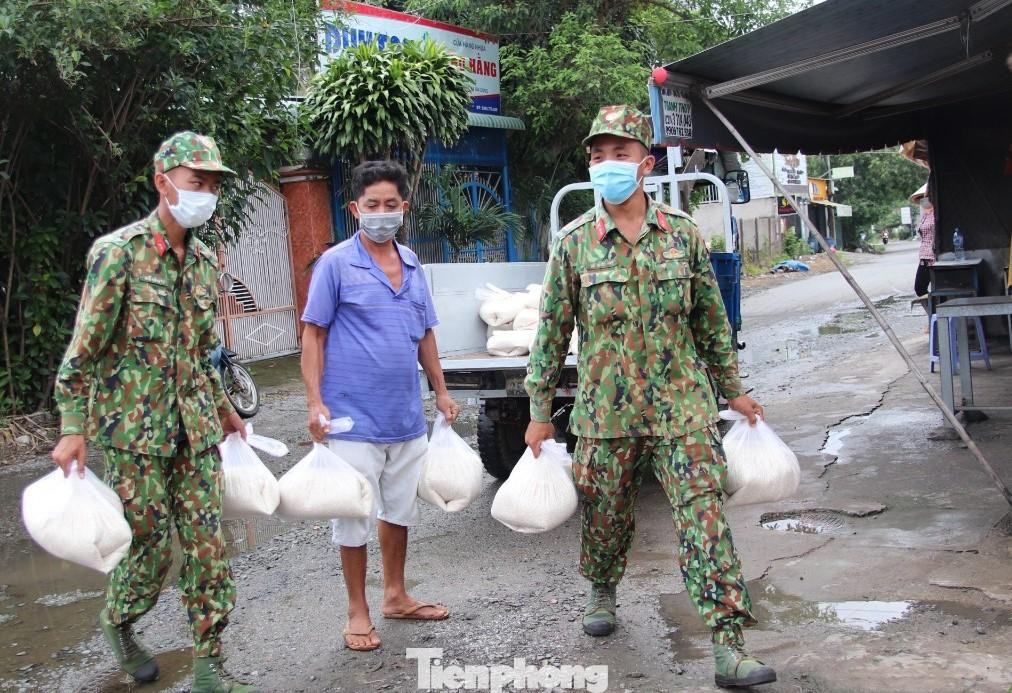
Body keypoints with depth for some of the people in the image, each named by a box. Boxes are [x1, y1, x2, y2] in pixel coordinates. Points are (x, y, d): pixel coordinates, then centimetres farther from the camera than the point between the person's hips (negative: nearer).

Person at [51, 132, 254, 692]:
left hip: (195, 429, 5)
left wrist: (224, 408, 22)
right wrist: (72, 429, -13)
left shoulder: (204, 260, 8)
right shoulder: (119, 251, -10)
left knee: (207, 542, 3)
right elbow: (83, 349, -10)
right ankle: (117, 622, 36)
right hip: (134, 429, -5)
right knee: (152, 542, 5)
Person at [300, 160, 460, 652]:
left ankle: (395, 595, 33)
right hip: (356, 417, -6)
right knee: (355, 516, 3)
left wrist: (441, 391, 16)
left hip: (407, 416, 6)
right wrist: (315, 401, -15)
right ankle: (358, 613, 18)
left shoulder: (412, 265, 10)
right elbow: (313, 334, -7)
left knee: (401, 509, 17)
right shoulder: (336, 264, -7)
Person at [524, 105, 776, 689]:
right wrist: (540, 412, 4)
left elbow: (713, 321, 11)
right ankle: (603, 594, 44)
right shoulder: (574, 243, 0)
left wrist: (734, 391, 14)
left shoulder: (683, 234, 2)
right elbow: (553, 332, 4)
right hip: (606, 413, 1)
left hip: (683, 408, 0)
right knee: (606, 516, 15)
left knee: (706, 519, -6)